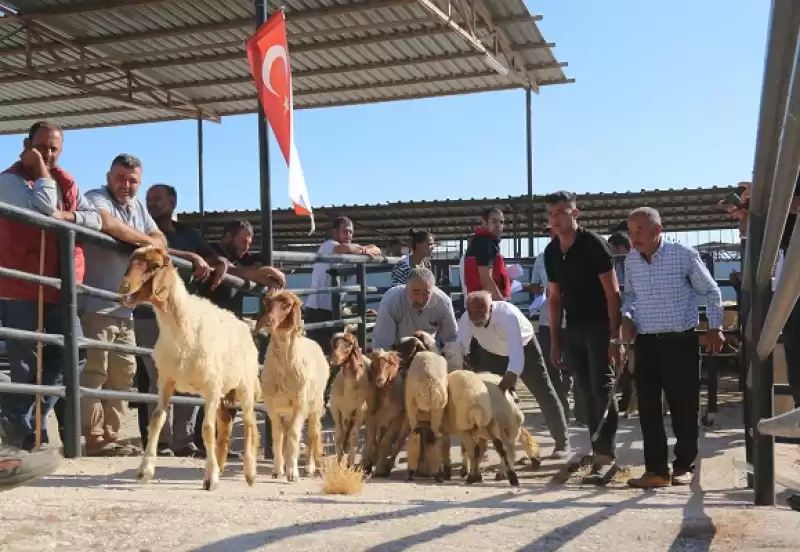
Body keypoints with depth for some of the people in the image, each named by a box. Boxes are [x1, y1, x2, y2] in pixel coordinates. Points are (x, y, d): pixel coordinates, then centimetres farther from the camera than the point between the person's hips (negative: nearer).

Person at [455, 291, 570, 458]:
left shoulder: (508, 314, -43)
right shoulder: (466, 319, -28)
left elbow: (516, 352, -52)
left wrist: (510, 377, -66)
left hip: (524, 348, -4)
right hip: (493, 354, 4)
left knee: (544, 394, -3)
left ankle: (562, 442, 10)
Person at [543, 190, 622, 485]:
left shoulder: (593, 244, -11)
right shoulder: (551, 252, 8)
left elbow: (612, 292, -12)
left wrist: (615, 335, -18)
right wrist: (555, 340, 11)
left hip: (599, 326, -6)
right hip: (573, 329, 6)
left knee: (602, 389, -10)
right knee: (588, 393, 8)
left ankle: (607, 455, -9)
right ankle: (598, 451, 14)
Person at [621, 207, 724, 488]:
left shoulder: (684, 255, -8)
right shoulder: (631, 261, 5)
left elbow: (711, 291, 1)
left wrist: (715, 328, -3)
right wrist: (626, 317, 1)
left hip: (680, 341, -4)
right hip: (645, 343, 4)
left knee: (684, 407, 3)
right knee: (648, 408, 2)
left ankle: (684, 465, 18)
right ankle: (656, 469, 10)